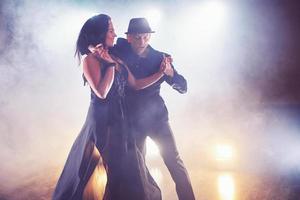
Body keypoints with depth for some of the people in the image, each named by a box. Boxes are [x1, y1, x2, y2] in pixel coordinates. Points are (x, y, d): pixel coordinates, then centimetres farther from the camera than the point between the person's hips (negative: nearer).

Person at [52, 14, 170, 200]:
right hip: (102, 120, -7)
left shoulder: (116, 58, 11)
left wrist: (160, 72, 8)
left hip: (121, 120, 7)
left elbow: (135, 84, 11)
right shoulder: (89, 59, -9)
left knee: (127, 171, 11)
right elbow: (101, 92, -20)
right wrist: (110, 65, -14)